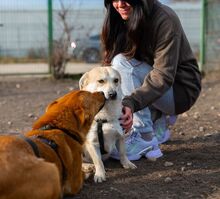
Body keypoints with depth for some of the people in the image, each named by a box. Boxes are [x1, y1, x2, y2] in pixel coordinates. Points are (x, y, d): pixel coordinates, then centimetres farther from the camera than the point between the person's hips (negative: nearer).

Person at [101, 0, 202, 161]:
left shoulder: (164, 19, -22)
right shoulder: (122, 22, 0)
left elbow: (163, 75, -31)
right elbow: (109, 62, -3)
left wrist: (131, 103, -45)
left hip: (180, 89, -8)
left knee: (123, 62, -24)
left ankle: (145, 140, -27)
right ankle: (159, 121, 9)